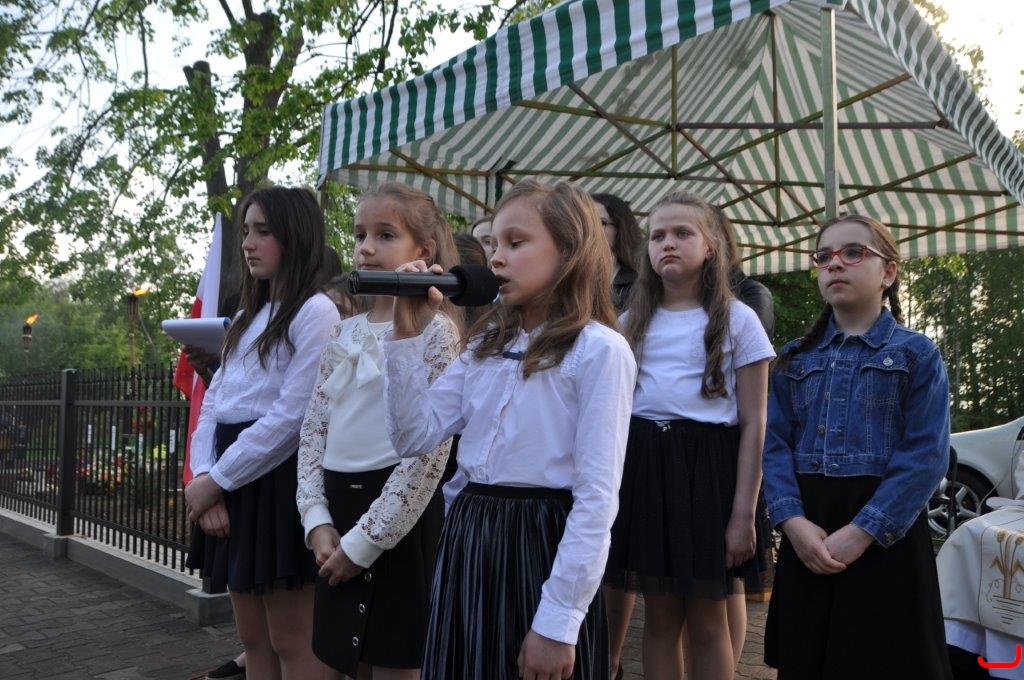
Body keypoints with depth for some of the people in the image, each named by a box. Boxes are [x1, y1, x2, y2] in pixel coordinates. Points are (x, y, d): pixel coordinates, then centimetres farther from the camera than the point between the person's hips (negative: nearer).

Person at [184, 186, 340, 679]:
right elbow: (213, 404, 11)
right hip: (232, 487, 8)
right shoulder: (248, 316, 18)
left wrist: (216, 481, -12)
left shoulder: (315, 312, -10)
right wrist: (202, 476, -5)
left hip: (279, 481, -8)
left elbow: (292, 416, -17)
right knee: (252, 637, 15)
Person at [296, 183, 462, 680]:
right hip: (339, 510, 6)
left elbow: (429, 451, -15)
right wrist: (317, 519, -3)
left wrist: (366, 540, -14)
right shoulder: (345, 333, 10)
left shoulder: (434, 330, -9)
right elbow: (312, 433, 10)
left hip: (398, 521, -6)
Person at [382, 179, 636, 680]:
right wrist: (408, 334, -1)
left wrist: (559, 620, -17)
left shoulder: (599, 350, -12)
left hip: (544, 545, -6)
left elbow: (597, 495, -15)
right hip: (467, 540, 6)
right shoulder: (487, 345, 9)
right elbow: (414, 436, 3)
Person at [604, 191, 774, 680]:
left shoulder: (737, 319, 1)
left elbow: (753, 424, -3)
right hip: (643, 465, 3)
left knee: (707, 623, 5)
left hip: (708, 466, -3)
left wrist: (743, 514, -9)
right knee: (660, 617, 10)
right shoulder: (633, 322, 11)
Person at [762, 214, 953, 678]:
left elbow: (926, 457, -10)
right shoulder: (796, 358, 10)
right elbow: (775, 445, 2)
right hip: (806, 532, 3)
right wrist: (794, 521, -13)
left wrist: (861, 531, -17)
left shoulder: (917, 354, 0)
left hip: (886, 532, -3)